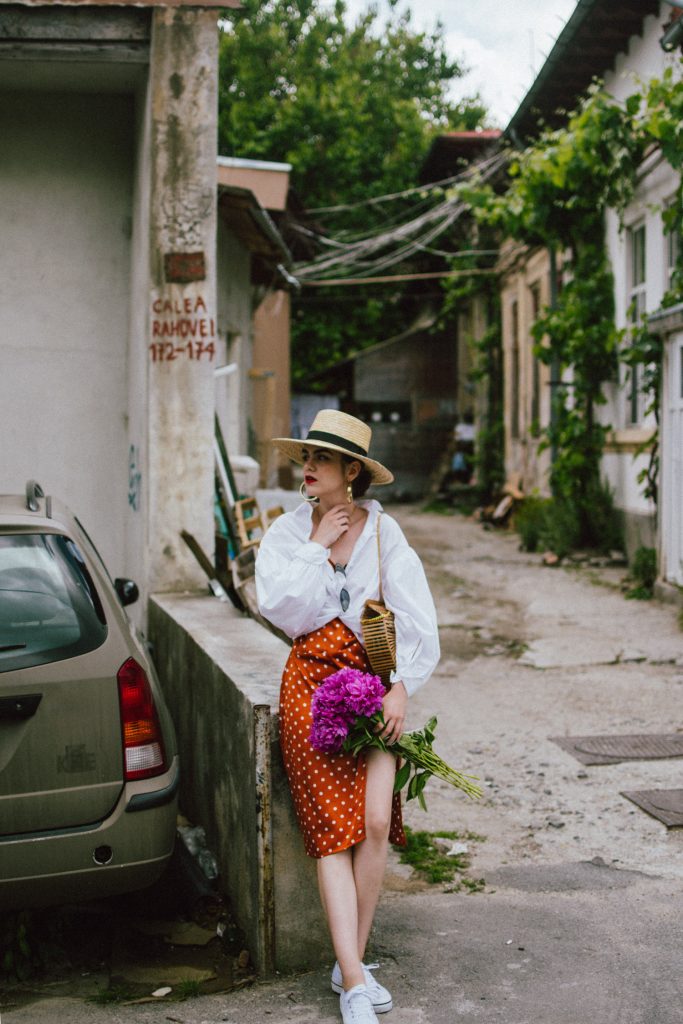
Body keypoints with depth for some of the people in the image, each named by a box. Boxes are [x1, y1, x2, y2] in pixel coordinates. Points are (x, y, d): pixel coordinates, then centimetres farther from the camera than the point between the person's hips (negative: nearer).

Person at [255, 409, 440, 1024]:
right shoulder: (286, 532, 4)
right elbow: (278, 607, -10)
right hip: (311, 684, 0)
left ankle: (351, 962, 4)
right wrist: (317, 547, -9)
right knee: (332, 831, -8)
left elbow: (416, 620, 0)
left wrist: (401, 687, -9)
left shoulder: (384, 533, 3)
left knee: (377, 821, -12)